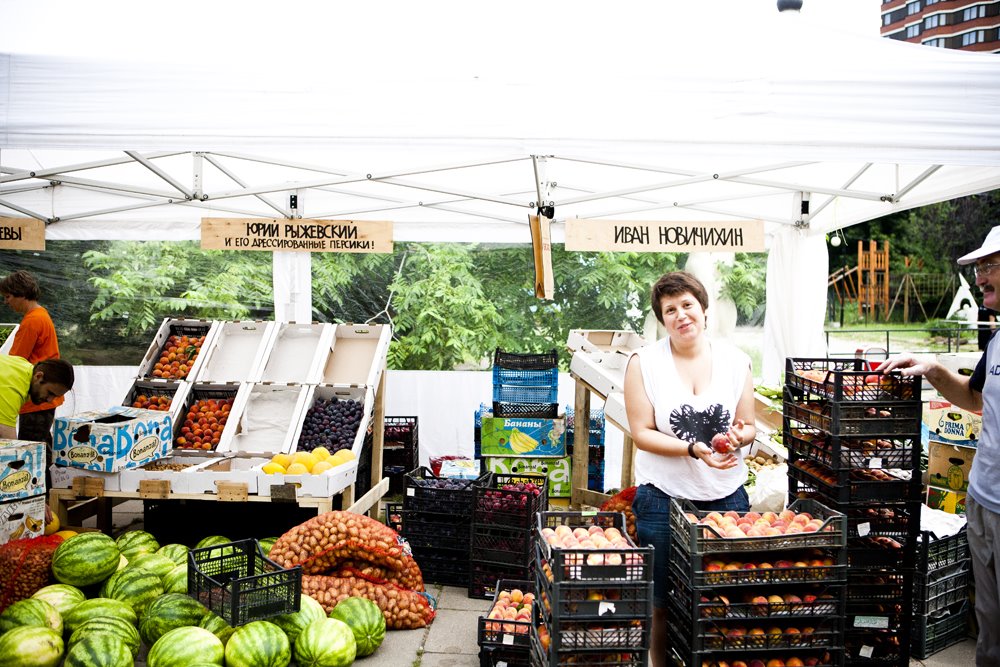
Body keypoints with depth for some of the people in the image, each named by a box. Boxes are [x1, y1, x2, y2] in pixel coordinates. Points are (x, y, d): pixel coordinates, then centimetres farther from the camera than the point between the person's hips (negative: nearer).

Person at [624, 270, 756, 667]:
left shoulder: (736, 361, 3)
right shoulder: (644, 362, -5)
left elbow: (748, 428, 9)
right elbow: (641, 433, -8)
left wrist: (737, 437, -14)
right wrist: (694, 448, -20)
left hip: (726, 496, 2)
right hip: (663, 498, -2)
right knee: (663, 604, 9)